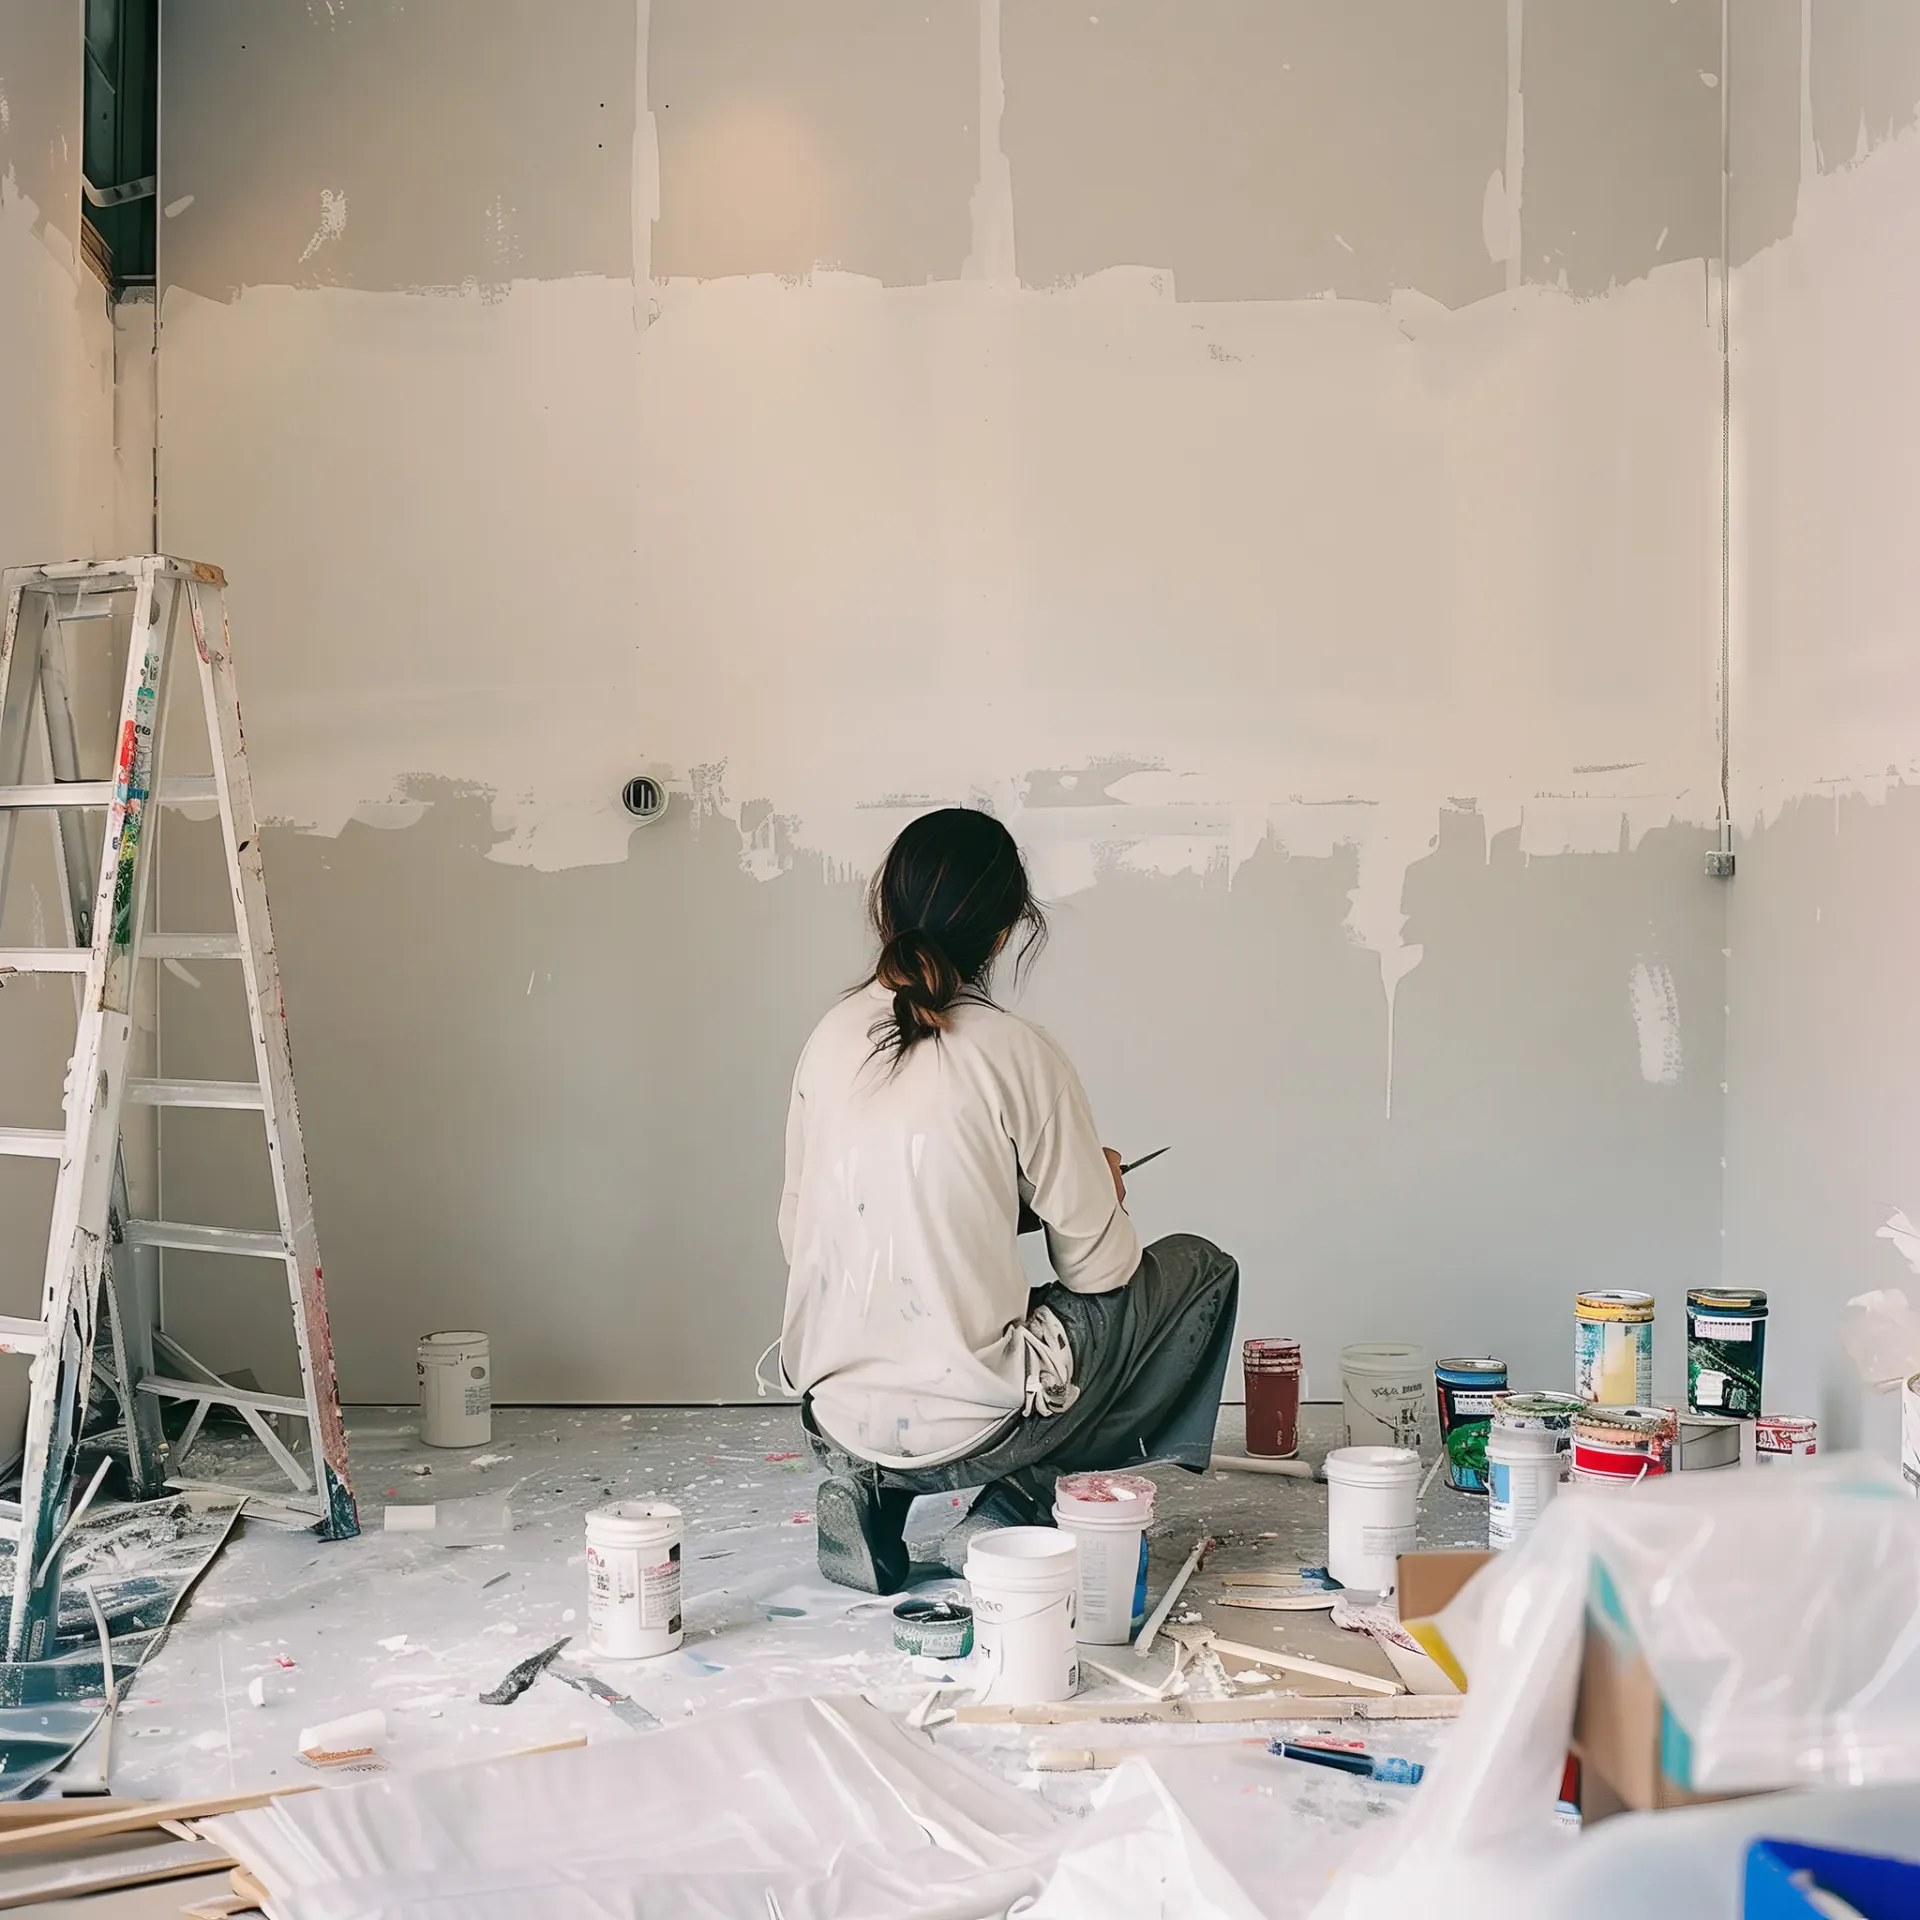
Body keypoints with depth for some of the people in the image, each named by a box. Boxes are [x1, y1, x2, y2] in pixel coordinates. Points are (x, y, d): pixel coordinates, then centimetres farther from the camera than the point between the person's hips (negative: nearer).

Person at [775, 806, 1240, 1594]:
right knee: (1199, 1269, 12)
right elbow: (1098, 1269, -8)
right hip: (964, 1429, -6)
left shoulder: (832, 1040, 1)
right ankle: (1013, 1515, 6)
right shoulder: (1019, 1055, -14)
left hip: (834, 1418, 6)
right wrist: (1102, 1190, 15)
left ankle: (874, 1490, 13)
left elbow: (797, 1231, 11)